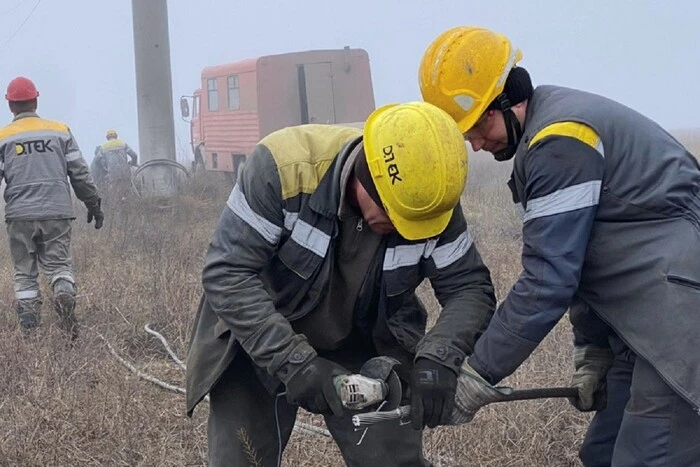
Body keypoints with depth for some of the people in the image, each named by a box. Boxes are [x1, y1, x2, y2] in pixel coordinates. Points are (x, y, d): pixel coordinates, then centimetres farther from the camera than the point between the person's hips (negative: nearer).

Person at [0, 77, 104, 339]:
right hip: (57, 213, 1)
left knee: (24, 272, 8)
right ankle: (65, 294, -25)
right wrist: (93, 204, 15)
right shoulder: (60, 131, 7)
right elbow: (80, 173, 7)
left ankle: (29, 328, 3)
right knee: (59, 264, 6)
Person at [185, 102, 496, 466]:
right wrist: (294, 363, -35)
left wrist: (438, 357, -32)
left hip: (364, 350, 3)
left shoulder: (432, 198, -20)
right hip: (258, 341, -2)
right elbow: (228, 272, -29)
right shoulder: (285, 165, -31)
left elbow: (470, 287, -12)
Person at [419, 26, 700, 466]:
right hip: (651, 318, 11)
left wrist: (479, 373, -12)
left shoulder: (560, 141, -17)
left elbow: (548, 280, -19)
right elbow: (580, 257, 19)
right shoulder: (559, 122, 15)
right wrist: (591, 350, 14)